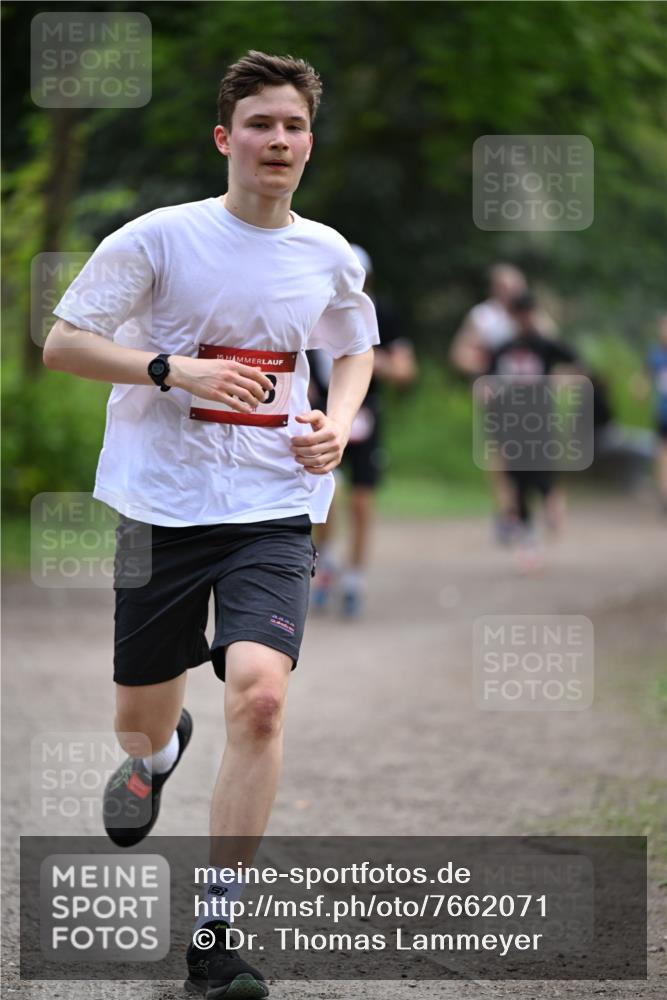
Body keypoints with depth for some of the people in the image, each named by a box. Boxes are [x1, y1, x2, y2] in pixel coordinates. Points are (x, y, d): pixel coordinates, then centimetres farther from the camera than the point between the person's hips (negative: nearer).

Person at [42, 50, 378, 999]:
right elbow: (62, 344, -6)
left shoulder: (329, 256, 4)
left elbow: (356, 348, 24)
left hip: (273, 511, 1)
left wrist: (338, 422, 4)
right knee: (141, 717, 12)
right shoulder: (161, 237, -7)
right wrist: (175, 368, -19)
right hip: (161, 508, -1)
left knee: (259, 696, -22)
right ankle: (157, 756, 55)